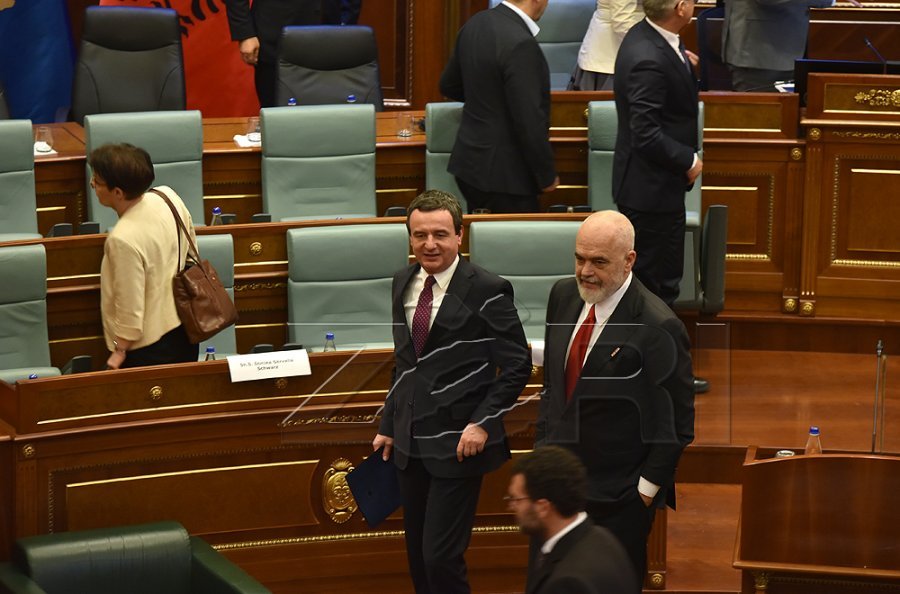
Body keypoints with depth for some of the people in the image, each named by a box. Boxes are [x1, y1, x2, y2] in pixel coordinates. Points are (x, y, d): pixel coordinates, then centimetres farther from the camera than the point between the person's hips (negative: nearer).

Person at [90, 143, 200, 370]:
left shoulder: (124, 240, -31)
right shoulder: (168, 196, -10)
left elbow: (130, 308, -22)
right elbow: (191, 255, 7)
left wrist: (119, 351, -10)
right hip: (184, 328, 8)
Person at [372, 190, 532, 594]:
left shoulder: (487, 291, -12)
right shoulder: (403, 283, 7)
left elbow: (517, 366, -9)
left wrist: (483, 423, -17)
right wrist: (389, 424, 16)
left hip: (457, 443, -6)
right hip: (410, 441, 6)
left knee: (441, 558, -9)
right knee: (418, 556, 13)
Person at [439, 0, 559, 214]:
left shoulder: (475, 23, 4)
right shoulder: (520, 44, -23)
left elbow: (449, 85, 19)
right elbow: (530, 122, -22)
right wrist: (547, 176, -11)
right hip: (504, 173, -9)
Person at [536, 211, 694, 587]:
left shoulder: (657, 328, -20)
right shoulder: (563, 296, 2)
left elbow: (677, 424, -14)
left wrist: (646, 489, -12)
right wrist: (543, 446, 11)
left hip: (620, 500, -6)